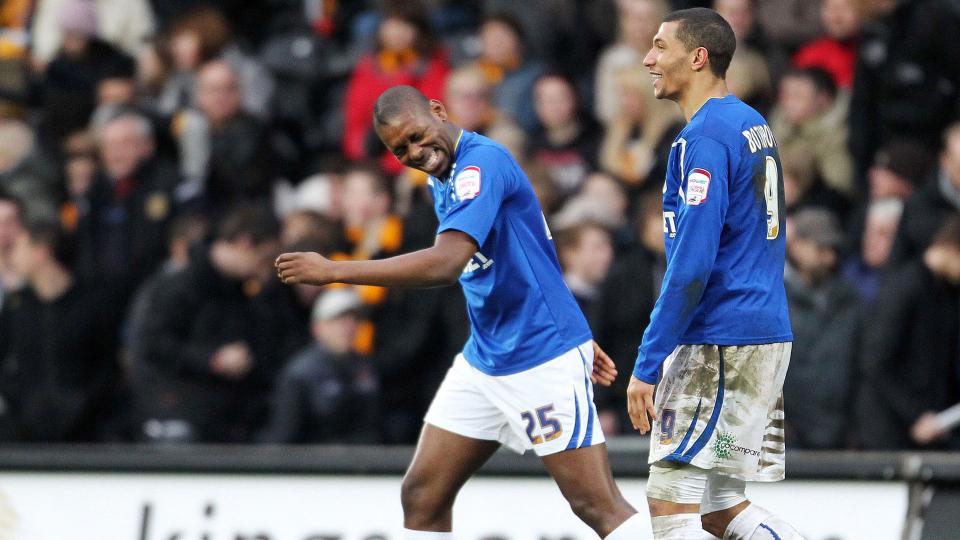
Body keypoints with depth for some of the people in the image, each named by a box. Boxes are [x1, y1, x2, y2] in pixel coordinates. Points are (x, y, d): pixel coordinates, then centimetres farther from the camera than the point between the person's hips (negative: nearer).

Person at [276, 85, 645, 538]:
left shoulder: (483, 163, -20)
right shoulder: (441, 180, 11)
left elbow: (445, 263, -33)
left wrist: (333, 271, -29)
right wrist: (572, 334, 24)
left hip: (543, 360, -9)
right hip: (483, 361, 9)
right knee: (421, 496, 5)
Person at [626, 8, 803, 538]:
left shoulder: (703, 138, -15)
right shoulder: (753, 126, 15)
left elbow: (691, 264, -21)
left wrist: (647, 365, -19)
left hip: (721, 346, -10)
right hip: (765, 333, 10)